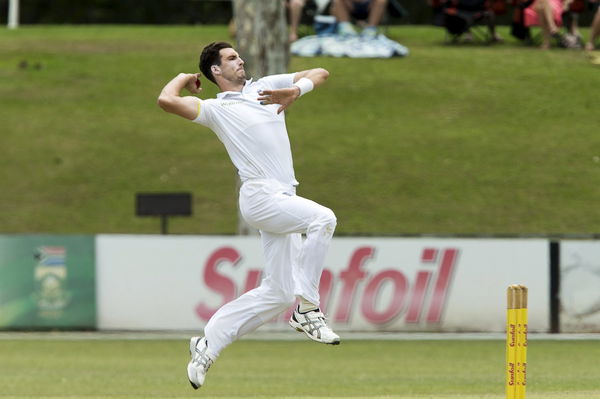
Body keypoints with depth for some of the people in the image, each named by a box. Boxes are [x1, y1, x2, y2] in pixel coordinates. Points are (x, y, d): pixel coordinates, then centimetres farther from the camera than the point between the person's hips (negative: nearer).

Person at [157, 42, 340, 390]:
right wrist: (184, 78, 8)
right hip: (260, 196, -7)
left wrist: (296, 91, -4)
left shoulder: (266, 87, 20)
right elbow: (167, 100, -12)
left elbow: (320, 74, 16)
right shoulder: (216, 108, 3)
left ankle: (208, 343, 14)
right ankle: (307, 309, -26)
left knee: (278, 293, 6)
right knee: (323, 218, -31)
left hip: (283, 201, 7)